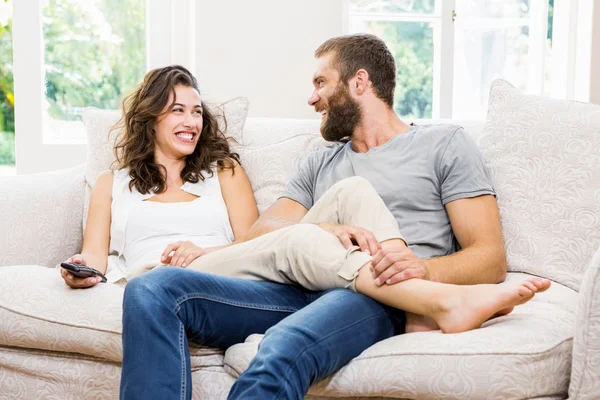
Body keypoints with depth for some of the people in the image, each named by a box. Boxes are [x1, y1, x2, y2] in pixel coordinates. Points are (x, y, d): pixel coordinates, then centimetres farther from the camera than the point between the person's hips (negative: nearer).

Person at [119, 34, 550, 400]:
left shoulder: (445, 144, 15)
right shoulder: (320, 163, 28)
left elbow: (491, 261, 3)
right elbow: (257, 236, 11)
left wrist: (425, 269, -19)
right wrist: (322, 230, -12)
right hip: (303, 291, 5)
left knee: (285, 348, -41)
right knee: (154, 289, -19)